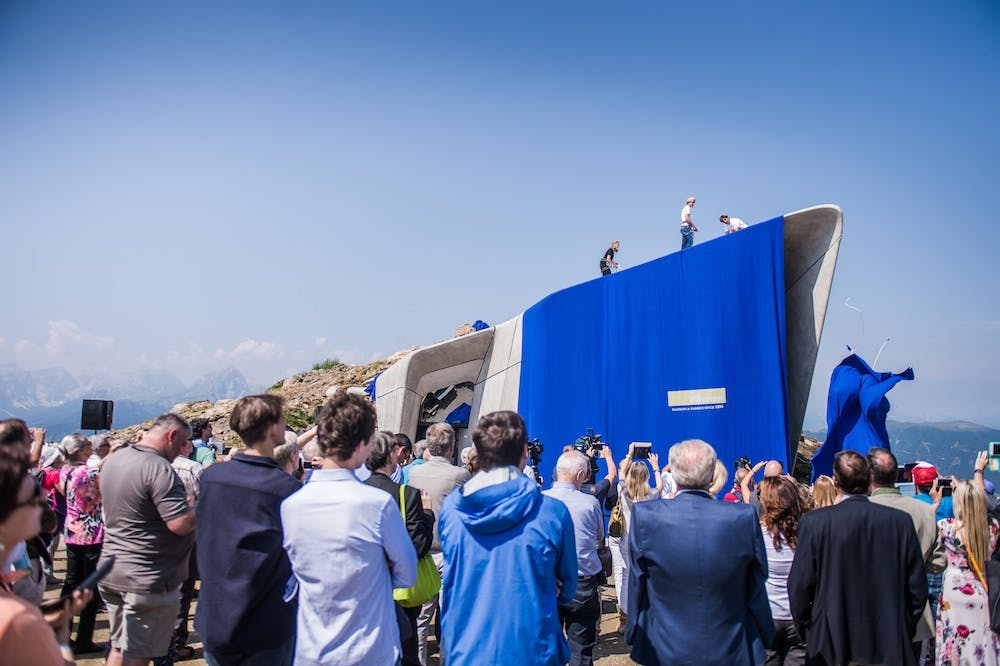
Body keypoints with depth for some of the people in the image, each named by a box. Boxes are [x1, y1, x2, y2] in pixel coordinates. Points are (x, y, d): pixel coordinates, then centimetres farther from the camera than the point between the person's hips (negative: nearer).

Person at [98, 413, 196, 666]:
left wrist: (182, 502, 15)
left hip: (111, 571, 9)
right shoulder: (159, 468, -23)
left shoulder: (115, 459, 6)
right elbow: (181, 524, -27)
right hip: (147, 579, -9)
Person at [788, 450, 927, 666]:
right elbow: (917, 589, 0)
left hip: (830, 648, -2)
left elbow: (799, 587, -9)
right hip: (889, 648, 2)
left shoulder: (813, 522, -13)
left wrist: (806, 630, 6)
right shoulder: (901, 521, -6)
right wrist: (904, 631, 13)